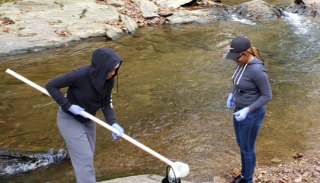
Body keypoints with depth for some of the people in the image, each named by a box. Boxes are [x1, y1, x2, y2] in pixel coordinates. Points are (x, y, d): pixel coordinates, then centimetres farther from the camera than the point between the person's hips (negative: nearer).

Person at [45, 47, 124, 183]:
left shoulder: (108, 80, -14)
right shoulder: (81, 74, -32)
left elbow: (106, 104, -7)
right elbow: (51, 85, -25)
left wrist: (113, 123, -22)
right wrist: (68, 106, -27)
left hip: (88, 120, 7)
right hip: (70, 120, -6)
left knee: (88, 155, 18)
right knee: (84, 158, -7)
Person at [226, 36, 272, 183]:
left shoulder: (257, 69, -30)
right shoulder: (242, 63, -3)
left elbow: (267, 95, -22)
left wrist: (247, 110, -27)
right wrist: (232, 94, 5)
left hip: (251, 114, -9)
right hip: (240, 110, 9)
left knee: (247, 149, 11)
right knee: (241, 144, 24)